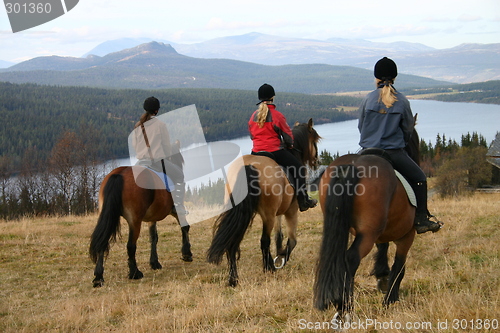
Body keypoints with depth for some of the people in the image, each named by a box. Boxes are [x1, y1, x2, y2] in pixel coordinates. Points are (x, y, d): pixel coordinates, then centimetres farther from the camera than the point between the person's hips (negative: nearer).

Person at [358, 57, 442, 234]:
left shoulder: (368, 99, -2)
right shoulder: (402, 101, -4)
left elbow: (360, 125, 8)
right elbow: (408, 129, 4)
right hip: (394, 153, -2)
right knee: (419, 178, 14)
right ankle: (421, 220, 5)